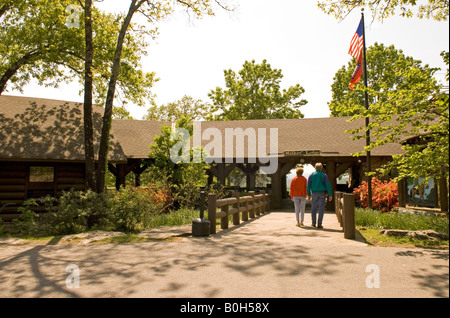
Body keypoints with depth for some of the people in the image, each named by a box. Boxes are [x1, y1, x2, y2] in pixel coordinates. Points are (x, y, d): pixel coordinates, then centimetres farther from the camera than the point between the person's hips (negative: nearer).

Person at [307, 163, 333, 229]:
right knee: (321, 209, 0)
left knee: (313, 208, 13)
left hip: (314, 193, 2)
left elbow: (308, 185, 3)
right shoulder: (324, 175, -1)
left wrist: (308, 194, 10)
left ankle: (313, 223, 15)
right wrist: (330, 195, -6)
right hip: (322, 193, -2)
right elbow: (328, 185, -8)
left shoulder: (311, 175, 3)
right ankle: (319, 224, -3)